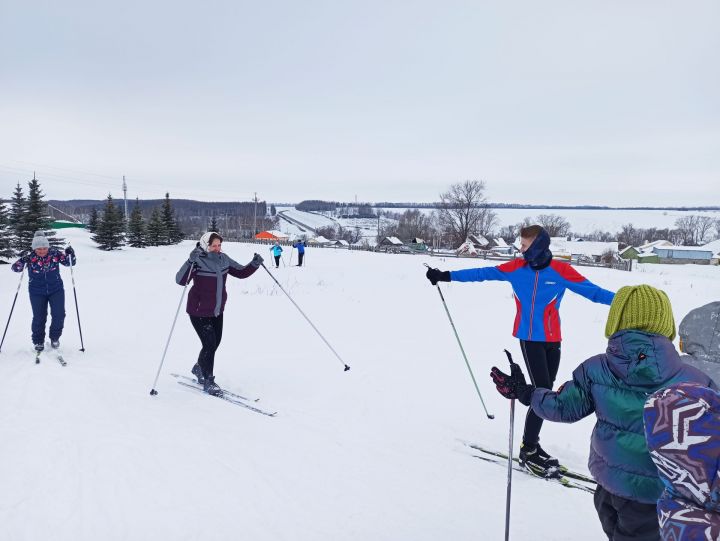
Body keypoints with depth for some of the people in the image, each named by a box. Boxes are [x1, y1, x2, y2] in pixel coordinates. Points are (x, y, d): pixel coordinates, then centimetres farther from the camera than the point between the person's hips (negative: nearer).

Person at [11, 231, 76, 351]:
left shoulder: (55, 253, -9)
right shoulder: (30, 256, -11)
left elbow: (69, 262, -3)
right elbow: (16, 268, -11)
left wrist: (70, 255, -24)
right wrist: (22, 260, -31)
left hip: (56, 290, 1)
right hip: (37, 293, 0)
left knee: (59, 315, -5)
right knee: (39, 318, 3)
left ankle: (55, 338, 20)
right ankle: (38, 342, 23)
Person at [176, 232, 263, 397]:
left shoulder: (223, 259, -2)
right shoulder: (198, 262, -20)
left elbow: (241, 272, 7)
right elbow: (181, 280, -32)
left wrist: (254, 264, -9)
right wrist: (190, 261, -46)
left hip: (217, 311, 7)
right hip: (199, 312, -7)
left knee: (215, 343, 17)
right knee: (210, 344, -9)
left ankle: (199, 369, 43)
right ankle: (208, 381, 10)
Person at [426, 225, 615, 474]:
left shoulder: (561, 271, -6)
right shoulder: (516, 268, -3)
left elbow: (592, 290, -6)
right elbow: (483, 273, 3)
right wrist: (447, 276, 4)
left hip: (553, 341, 2)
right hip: (529, 339, -2)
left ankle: (531, 443, 27)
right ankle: (528, 449, 6)